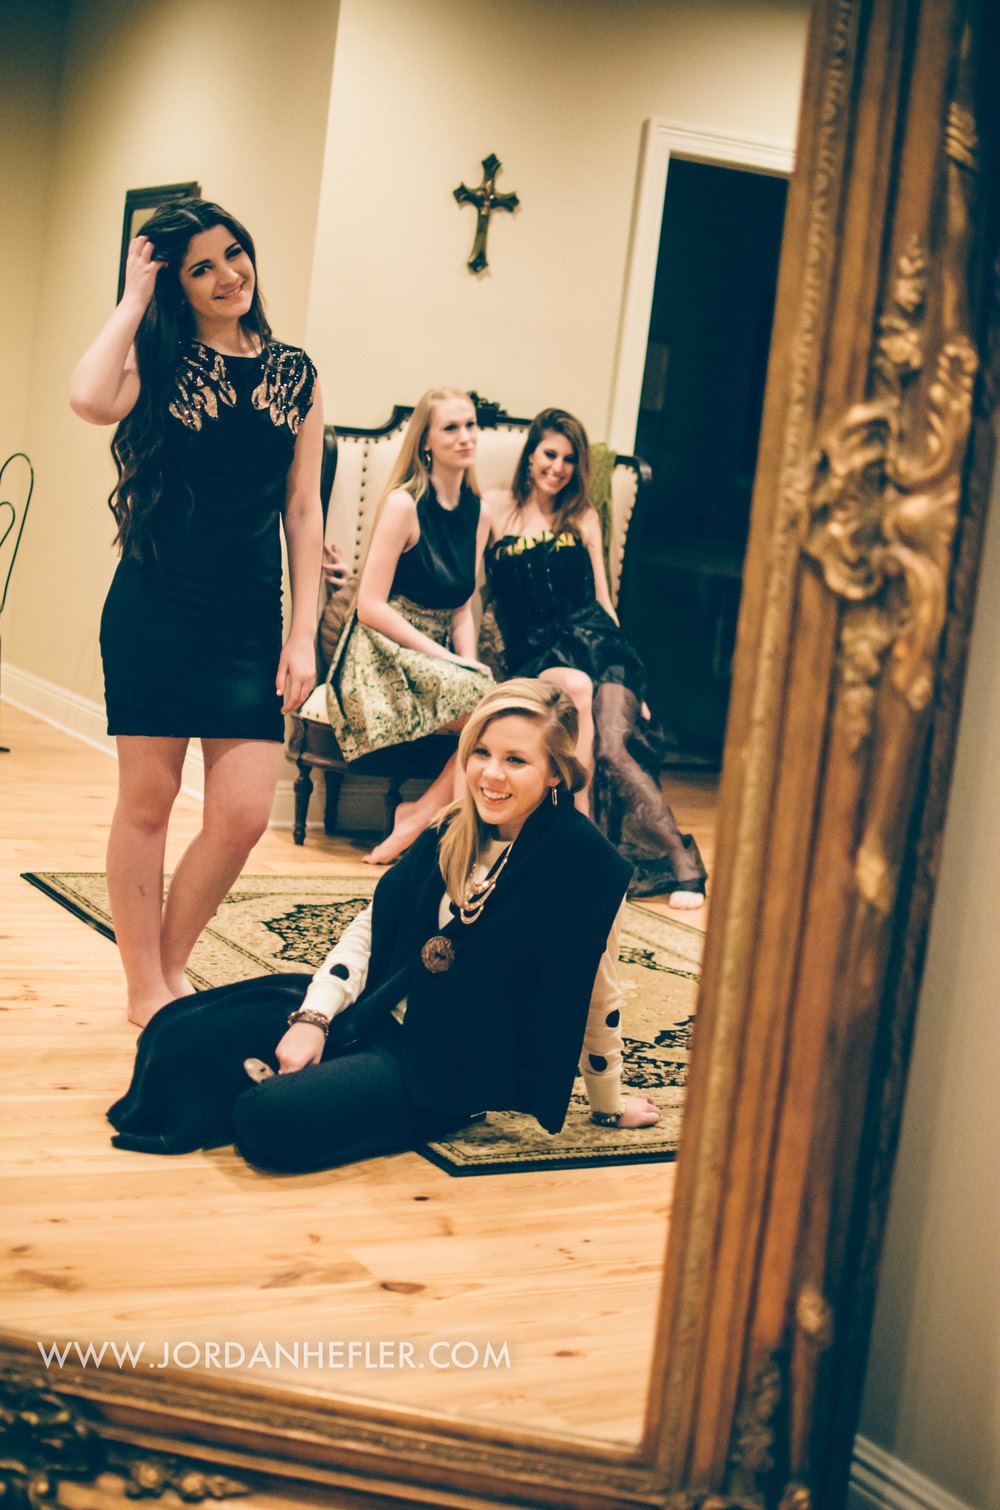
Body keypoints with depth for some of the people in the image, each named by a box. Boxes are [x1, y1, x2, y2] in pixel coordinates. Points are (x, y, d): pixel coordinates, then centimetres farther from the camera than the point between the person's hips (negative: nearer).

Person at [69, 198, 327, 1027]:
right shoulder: (160, 358, 0)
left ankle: (172, 967, 23)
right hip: (154, 613, -3)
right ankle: (145, 991, 18)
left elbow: (304, 511, 9)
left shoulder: (294, 373, 9)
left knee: (243, 818, -1)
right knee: (147, 803, 4)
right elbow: (92, 400, -24)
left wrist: (303, 636, 3)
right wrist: (134, 300, -10)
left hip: (249, 626, 3)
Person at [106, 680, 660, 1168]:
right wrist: (314, 1018, -8)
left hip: (450, 1066, -6)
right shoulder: (456, 832, 1)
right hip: (381, 1013, 6)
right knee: (183, 1035, -6)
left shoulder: (584, 863, -17)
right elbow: (373, 923, 5)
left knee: (274, 1120, -28)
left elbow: (594, 993, -7)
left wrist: (610, 1104, 5)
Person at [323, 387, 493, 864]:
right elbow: (370, 607, -13)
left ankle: (422, 813, -9)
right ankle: (424, 813, -8)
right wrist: (447, 661, -16)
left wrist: (470, 668, -7)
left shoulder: (476, 512, 11)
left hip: (435, 659, 7)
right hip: (383, 660, -7)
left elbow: (462, 611, 12)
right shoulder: (404, 504, -9)